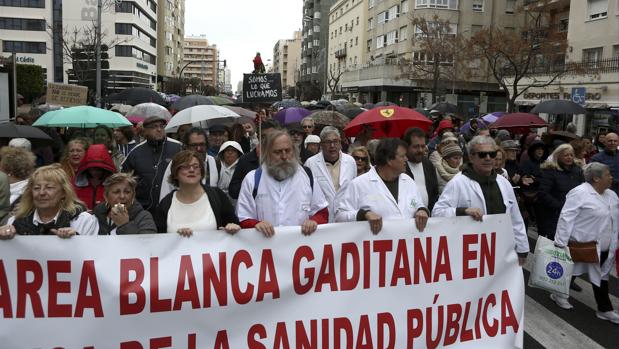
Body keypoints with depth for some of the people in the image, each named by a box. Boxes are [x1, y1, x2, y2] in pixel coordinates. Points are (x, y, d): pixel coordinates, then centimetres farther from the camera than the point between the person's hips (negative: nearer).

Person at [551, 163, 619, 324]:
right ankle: (560, 293, 30)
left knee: (601, 276, 10)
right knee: (571, 271, 10)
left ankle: (604, 309, 17)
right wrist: (560, 243, -22)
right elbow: (566, 218, -21)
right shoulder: (579, 193, -18)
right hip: (582, 246, -7)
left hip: (604, 247, 7)